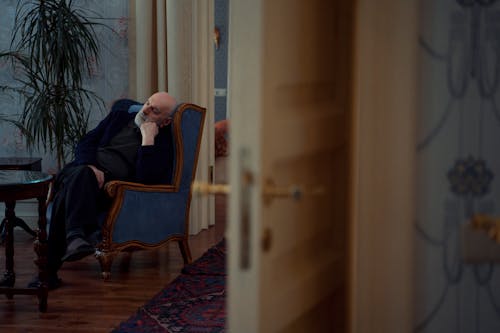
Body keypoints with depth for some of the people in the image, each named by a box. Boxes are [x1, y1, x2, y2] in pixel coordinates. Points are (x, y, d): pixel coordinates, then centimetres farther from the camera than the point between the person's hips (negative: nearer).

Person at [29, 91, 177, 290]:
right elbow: (86, 142, 15)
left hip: (113, 182, -3)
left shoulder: (162, 142, 6)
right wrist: (89, 167, -7)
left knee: (71, 191, -36)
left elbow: (145, 179, -13)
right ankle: (78, 235, -57)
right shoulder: (123, 110, 19)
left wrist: (148, 138, -12)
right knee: (79, 176, -36)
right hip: (84, 168, 3)